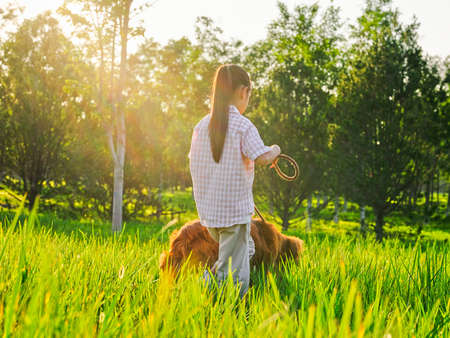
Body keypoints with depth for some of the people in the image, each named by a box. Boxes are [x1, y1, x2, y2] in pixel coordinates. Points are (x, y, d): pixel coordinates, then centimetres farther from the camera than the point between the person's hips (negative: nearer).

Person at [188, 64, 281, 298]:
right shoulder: (243, 125, -11)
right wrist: (275, 150, -1)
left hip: (207, 210, 7)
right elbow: (262, 158, -22)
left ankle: (210, 280, 16)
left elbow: (194, 162, 11)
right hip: (235, 209, -6)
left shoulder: (201, 125, 6)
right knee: (235, 278, 1)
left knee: (246, 249, 27)